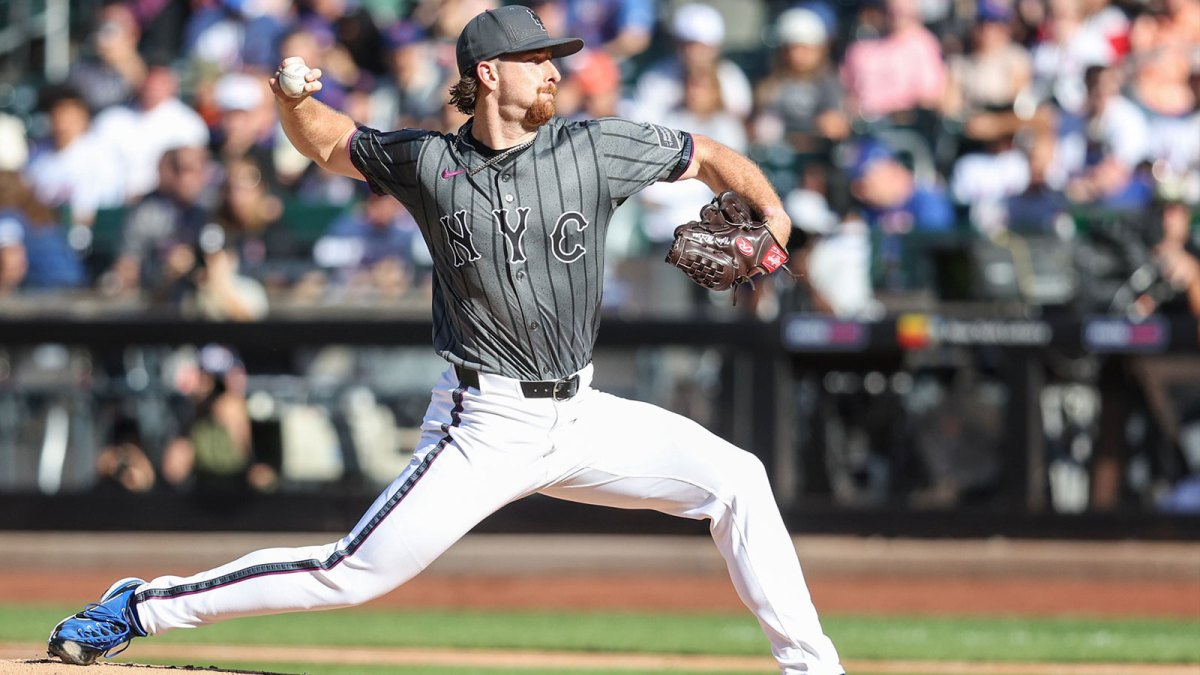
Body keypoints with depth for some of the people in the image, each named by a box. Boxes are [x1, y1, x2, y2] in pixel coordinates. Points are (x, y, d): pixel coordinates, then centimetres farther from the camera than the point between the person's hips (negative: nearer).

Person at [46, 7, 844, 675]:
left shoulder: (596, 148, -2)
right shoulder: (427, 162, -3)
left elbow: (710, 156, 7)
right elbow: (328, 141, 13)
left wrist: (772, 212, -10)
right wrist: (293, 101, -8)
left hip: (581, 415, 3)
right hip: (485, 425, -3)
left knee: (735, 479, -9)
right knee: (353, 573, -9)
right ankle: (140, 607, 3)